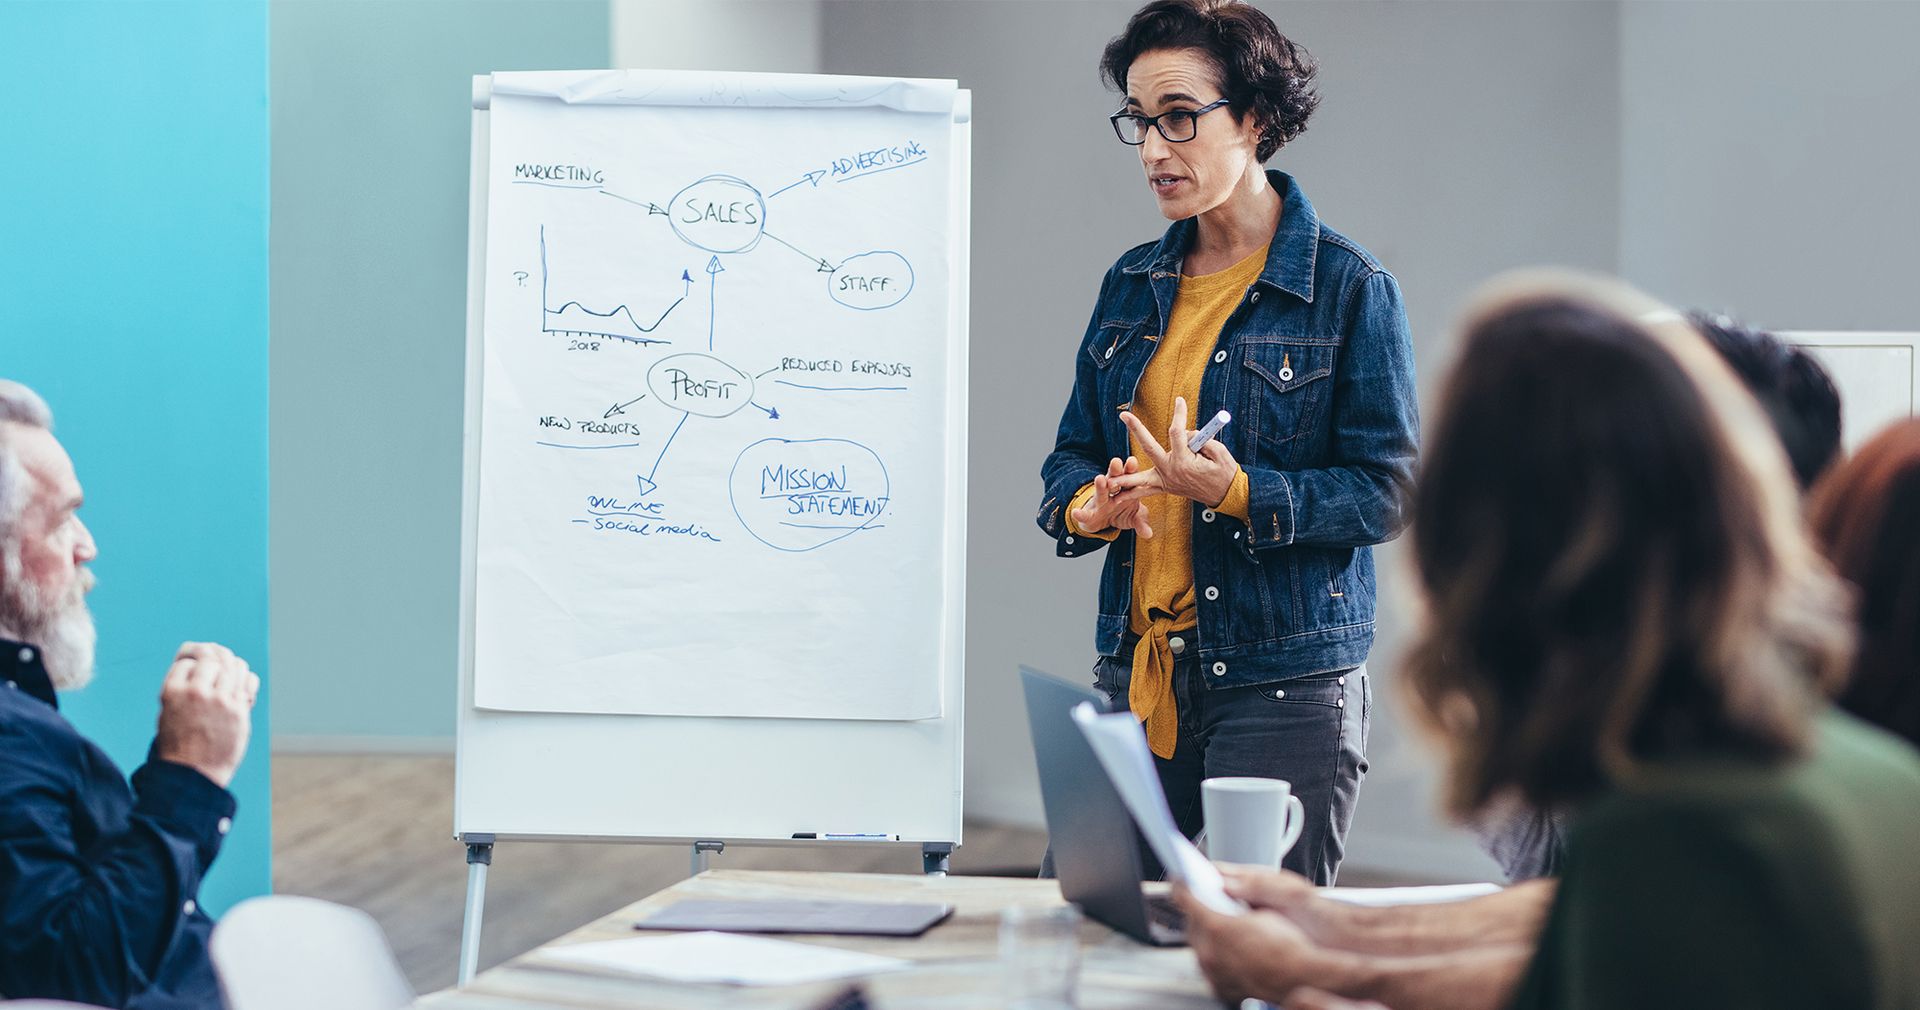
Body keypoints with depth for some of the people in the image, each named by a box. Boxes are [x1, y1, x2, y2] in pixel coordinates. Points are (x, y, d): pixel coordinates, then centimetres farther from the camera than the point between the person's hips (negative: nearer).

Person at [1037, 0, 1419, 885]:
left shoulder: (1349, 287, -5)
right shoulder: (1133, 284, 13)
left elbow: (1386, 493, -8)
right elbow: (1072, 454, 16)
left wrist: (1239, 494, -22)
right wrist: (1088, 506, -8)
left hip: (1284, 686, -5)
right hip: (1135, 673, 5)